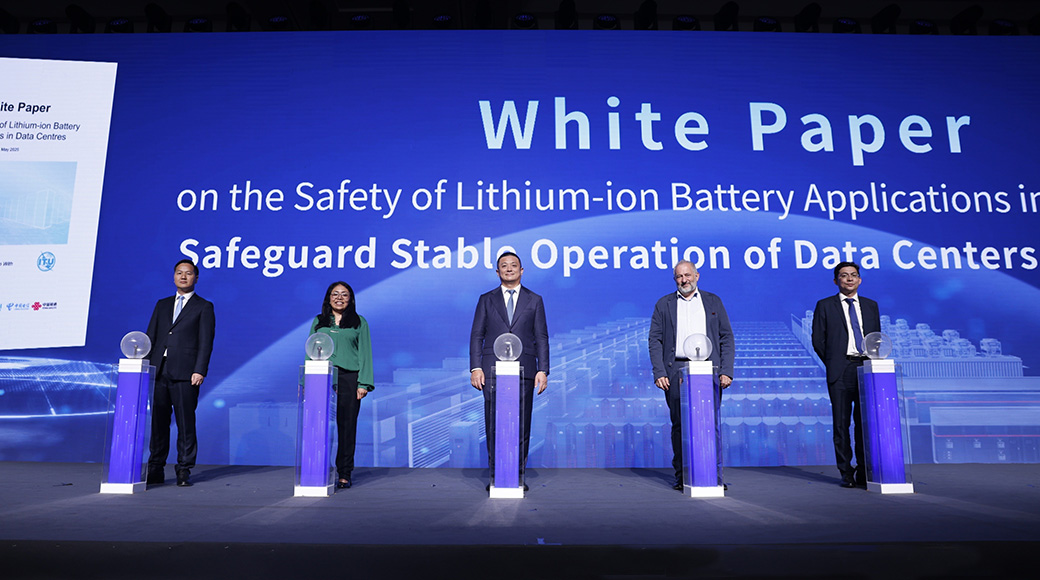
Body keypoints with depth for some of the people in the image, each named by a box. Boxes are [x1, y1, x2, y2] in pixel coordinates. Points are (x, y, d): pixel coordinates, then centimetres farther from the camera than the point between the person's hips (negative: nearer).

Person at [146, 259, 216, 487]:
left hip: (185, 374, -4)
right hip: (159, 372, 4)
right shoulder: (162, 305, 19)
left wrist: (199, 371, -12)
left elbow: (205, 342, -2)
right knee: (158, 421, 7)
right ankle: (155, 470, 15)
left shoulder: (204, 307, 6)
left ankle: (184, 471, 6)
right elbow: (150, 337, 16)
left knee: (185, 423, -2)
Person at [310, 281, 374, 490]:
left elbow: (365, 353, 4)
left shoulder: (359, 322, 10)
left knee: (347, 427, 0)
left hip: (349, 379, -1)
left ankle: (344, 475, 8)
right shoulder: (318, 322, 15)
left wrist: (364, 384, -5)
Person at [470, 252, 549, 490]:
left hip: (524, 371, 0)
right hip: (493, 370, 0)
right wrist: (475, 368, -4)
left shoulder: (534, 300, 11)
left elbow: (541, 338, 8)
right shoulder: (486, 300, 12)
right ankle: (495, 475, 9)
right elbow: (476, 335, 8)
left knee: (522, 424, 1)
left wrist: (543, 370, -1)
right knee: (494, 424, 0)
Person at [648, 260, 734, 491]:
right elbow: (655, 340, 7)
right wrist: (659, 373, -4)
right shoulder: (664, 304, 11)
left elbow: (727, 338, 10)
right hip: (676, 371, 0)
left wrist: (726, 371, -1)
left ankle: (716, 476, 6)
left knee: (712, 423, -3)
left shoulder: (713, 301, 13)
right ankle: (681, 476, 11)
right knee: (679, 425, 2)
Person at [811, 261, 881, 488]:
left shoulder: (871, 305, 16)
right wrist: (833, 365, 1)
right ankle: (846, 472, 7)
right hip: (840, 371, -3)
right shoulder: (825, 306, 5)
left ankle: (864, 472, 13)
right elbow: (818, 340, 4)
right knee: (841, 423, -1)